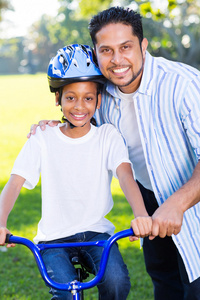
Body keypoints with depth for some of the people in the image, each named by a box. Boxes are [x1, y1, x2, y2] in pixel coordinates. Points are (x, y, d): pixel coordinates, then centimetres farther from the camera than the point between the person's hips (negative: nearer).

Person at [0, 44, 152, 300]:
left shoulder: (107, 135, -1)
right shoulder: (43, 139, -3)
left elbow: (125, 175, -17)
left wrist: (141, 215, -38)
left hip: (96, 231, 1)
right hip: (53, 237, -1)